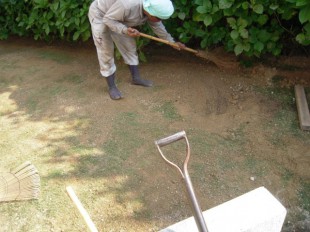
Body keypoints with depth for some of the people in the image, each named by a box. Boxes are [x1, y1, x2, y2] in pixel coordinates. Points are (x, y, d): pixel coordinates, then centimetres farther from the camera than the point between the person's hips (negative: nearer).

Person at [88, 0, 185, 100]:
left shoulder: (151, 9, -15)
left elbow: (158, 27, 1)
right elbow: (108, 19, -28)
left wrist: (172, 42, 6)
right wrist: (125, 30, -43)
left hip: (117, 18, 7)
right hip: (100, 15, -7)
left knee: (130, 46, 7)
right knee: (106, 52, -5)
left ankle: (136, 78, 20)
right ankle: (112, 87, 4)